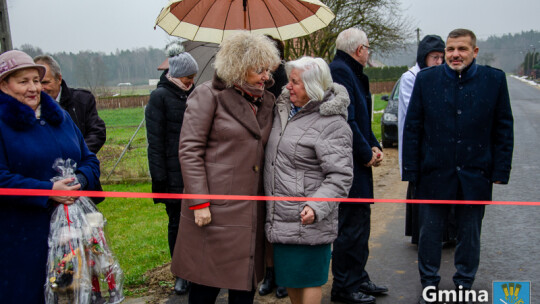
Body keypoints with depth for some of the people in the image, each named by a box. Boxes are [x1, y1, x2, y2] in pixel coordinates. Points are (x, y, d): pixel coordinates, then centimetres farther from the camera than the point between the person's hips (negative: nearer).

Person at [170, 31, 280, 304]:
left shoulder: (266, 100, 13)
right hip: (216, 208, -6)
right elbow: (189, 150, -10)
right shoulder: (209, 95, -5)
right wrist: (198, 202, -15)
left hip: (251, 208, 6)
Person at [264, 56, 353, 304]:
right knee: (289, 276, 19)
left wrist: (316, 207, -30)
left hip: (307, 220, -8)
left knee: (308, 277, 5)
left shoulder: (332, 125, -15)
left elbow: (339, 177, -19)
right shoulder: (283, 108, 8)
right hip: (280, 216, 8)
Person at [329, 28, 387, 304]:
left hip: (358, 162, 11)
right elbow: (345, 120, -22)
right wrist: (366, 154, -14)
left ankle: (358, 279, 29)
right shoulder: (339, 72, -15)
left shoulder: (353, 73, 18)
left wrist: (374, 146, 7)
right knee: (351, 225, -3)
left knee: (360, 220, 17)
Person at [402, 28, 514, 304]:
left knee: (470, 234, 15)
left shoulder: (494, 79, -1)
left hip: (475, 175, 0)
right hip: (434, 173, 0)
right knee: (430, 232, 12)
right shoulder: (426, 79, -1)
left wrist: (500, 171, -2)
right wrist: (411, 171, -4)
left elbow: (503, 129, 3)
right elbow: (412, 128, 0)